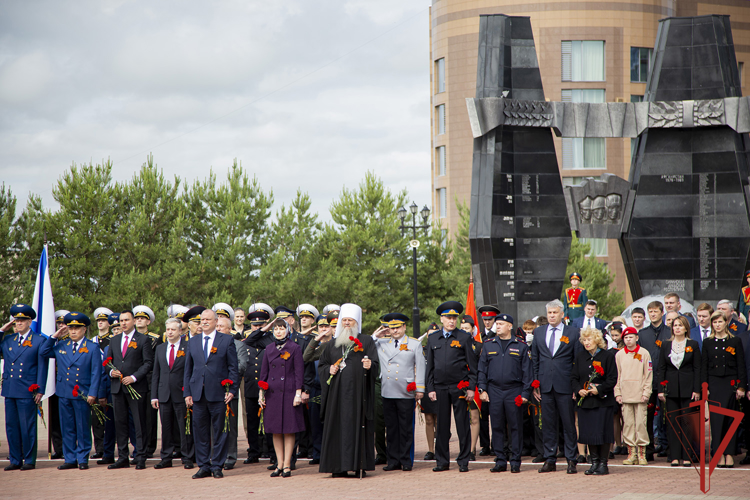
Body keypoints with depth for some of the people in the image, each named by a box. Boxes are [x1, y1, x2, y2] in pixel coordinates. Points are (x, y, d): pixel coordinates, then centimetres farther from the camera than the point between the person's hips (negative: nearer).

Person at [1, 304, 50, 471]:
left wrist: (40, 391, -7)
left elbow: (42, 367, -2)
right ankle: (15, 460, 14)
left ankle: (29, 461, 5)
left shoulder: (39, 341, 0)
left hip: (27, 391, -5)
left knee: (27, 427, -3)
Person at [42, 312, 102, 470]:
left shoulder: (92, 348, 0)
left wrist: (92, 393, -11)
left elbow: (96, 373, -4)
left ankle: (82, 459, 8)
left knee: (83, 428, 1)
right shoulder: (61, 346, 11)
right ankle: (70, 459, 13)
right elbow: (44, 353, 17)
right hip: (64, 393, 4)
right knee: (67, 428, 7)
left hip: (82, 394, -4)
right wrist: (54, 336, 7)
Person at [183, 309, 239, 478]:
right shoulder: (192, 342, 13)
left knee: (219, 431, 0)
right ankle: (204, 466, 12)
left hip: (218, 393, -3)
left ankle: (217, 466, 7)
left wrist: (232, 390, -7)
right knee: (200, 432, 5)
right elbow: (188, 370, 15)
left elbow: (233, 368, 2)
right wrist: (187, 393, 7)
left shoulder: (227, 341, 3)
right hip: (198, 393, 3)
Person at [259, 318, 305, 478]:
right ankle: (279, 464, 10)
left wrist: (298, 393, -9)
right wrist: (261, 393, 9)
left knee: (289, 430, -3)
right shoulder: (269, 349, 11)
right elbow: (264, 371, 14)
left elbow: (299, 372, -3)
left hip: (288, 392, -4)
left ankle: (287, 465, 1)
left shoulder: (294, 348, 0)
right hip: (272, 393, 4)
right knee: (276, 430, 5)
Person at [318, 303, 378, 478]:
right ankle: (338, 467, 1)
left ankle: (359, 466, -5)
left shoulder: (366, 342, 7)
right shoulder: (332, 344, 18)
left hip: (358, 391, -3)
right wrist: (329, 370, 0)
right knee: (338, 426, -1)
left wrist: (369, 366, -23)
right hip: (338, 393, 3)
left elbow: (375, 365, -1)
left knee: (358, 425, -7)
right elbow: (321, 365, 21)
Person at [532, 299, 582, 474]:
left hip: (565, 385, -3)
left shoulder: (573, 333, 2)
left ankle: (571, 460, 6)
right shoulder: (538, 332, 11)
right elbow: (534, 360, 14)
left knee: (569, 424, 0)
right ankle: (549, 460, 12)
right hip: (545, 386, 3)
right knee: (547, 425, 6)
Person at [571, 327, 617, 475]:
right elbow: (574, 377, 10)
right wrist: (578, 390, -8)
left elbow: (612, 379, -5)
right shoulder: (579, 357, 12)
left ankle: (603, 463, 3)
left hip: (603, 400, -4)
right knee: (588, 432, 4)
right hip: (585, 400, 4)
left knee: (602, 432, -4)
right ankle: (594, 462, 13)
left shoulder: (608, 356, -2)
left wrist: (599, 389, -16)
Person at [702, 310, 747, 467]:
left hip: (730, 383, -1)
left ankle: (729, 453, 0)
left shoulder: (735, 342, 5)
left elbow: (741, 366, 3)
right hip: (714, 383, 1)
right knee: (716, 418, -6)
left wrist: (741, 387, -3)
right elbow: (704, 366, 9)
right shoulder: (707, 343, 10)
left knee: (729, 419, -2)